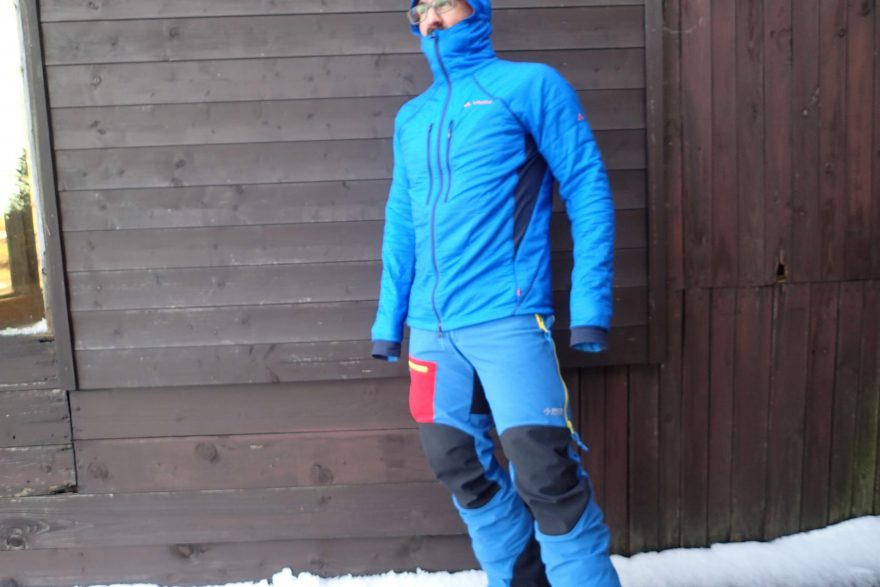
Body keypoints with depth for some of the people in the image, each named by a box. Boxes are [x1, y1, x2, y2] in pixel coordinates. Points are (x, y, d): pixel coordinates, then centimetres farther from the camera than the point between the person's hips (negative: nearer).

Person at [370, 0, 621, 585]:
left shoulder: (531, 84, 2)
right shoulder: (411, 117, 17)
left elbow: (588, 191, -4)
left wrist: (590, 303, -13)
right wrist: (388, 319, 16)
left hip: (507, 317, -6)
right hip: (431, 326, 6)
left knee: (545, 473, -10)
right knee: (461, 467, 12)